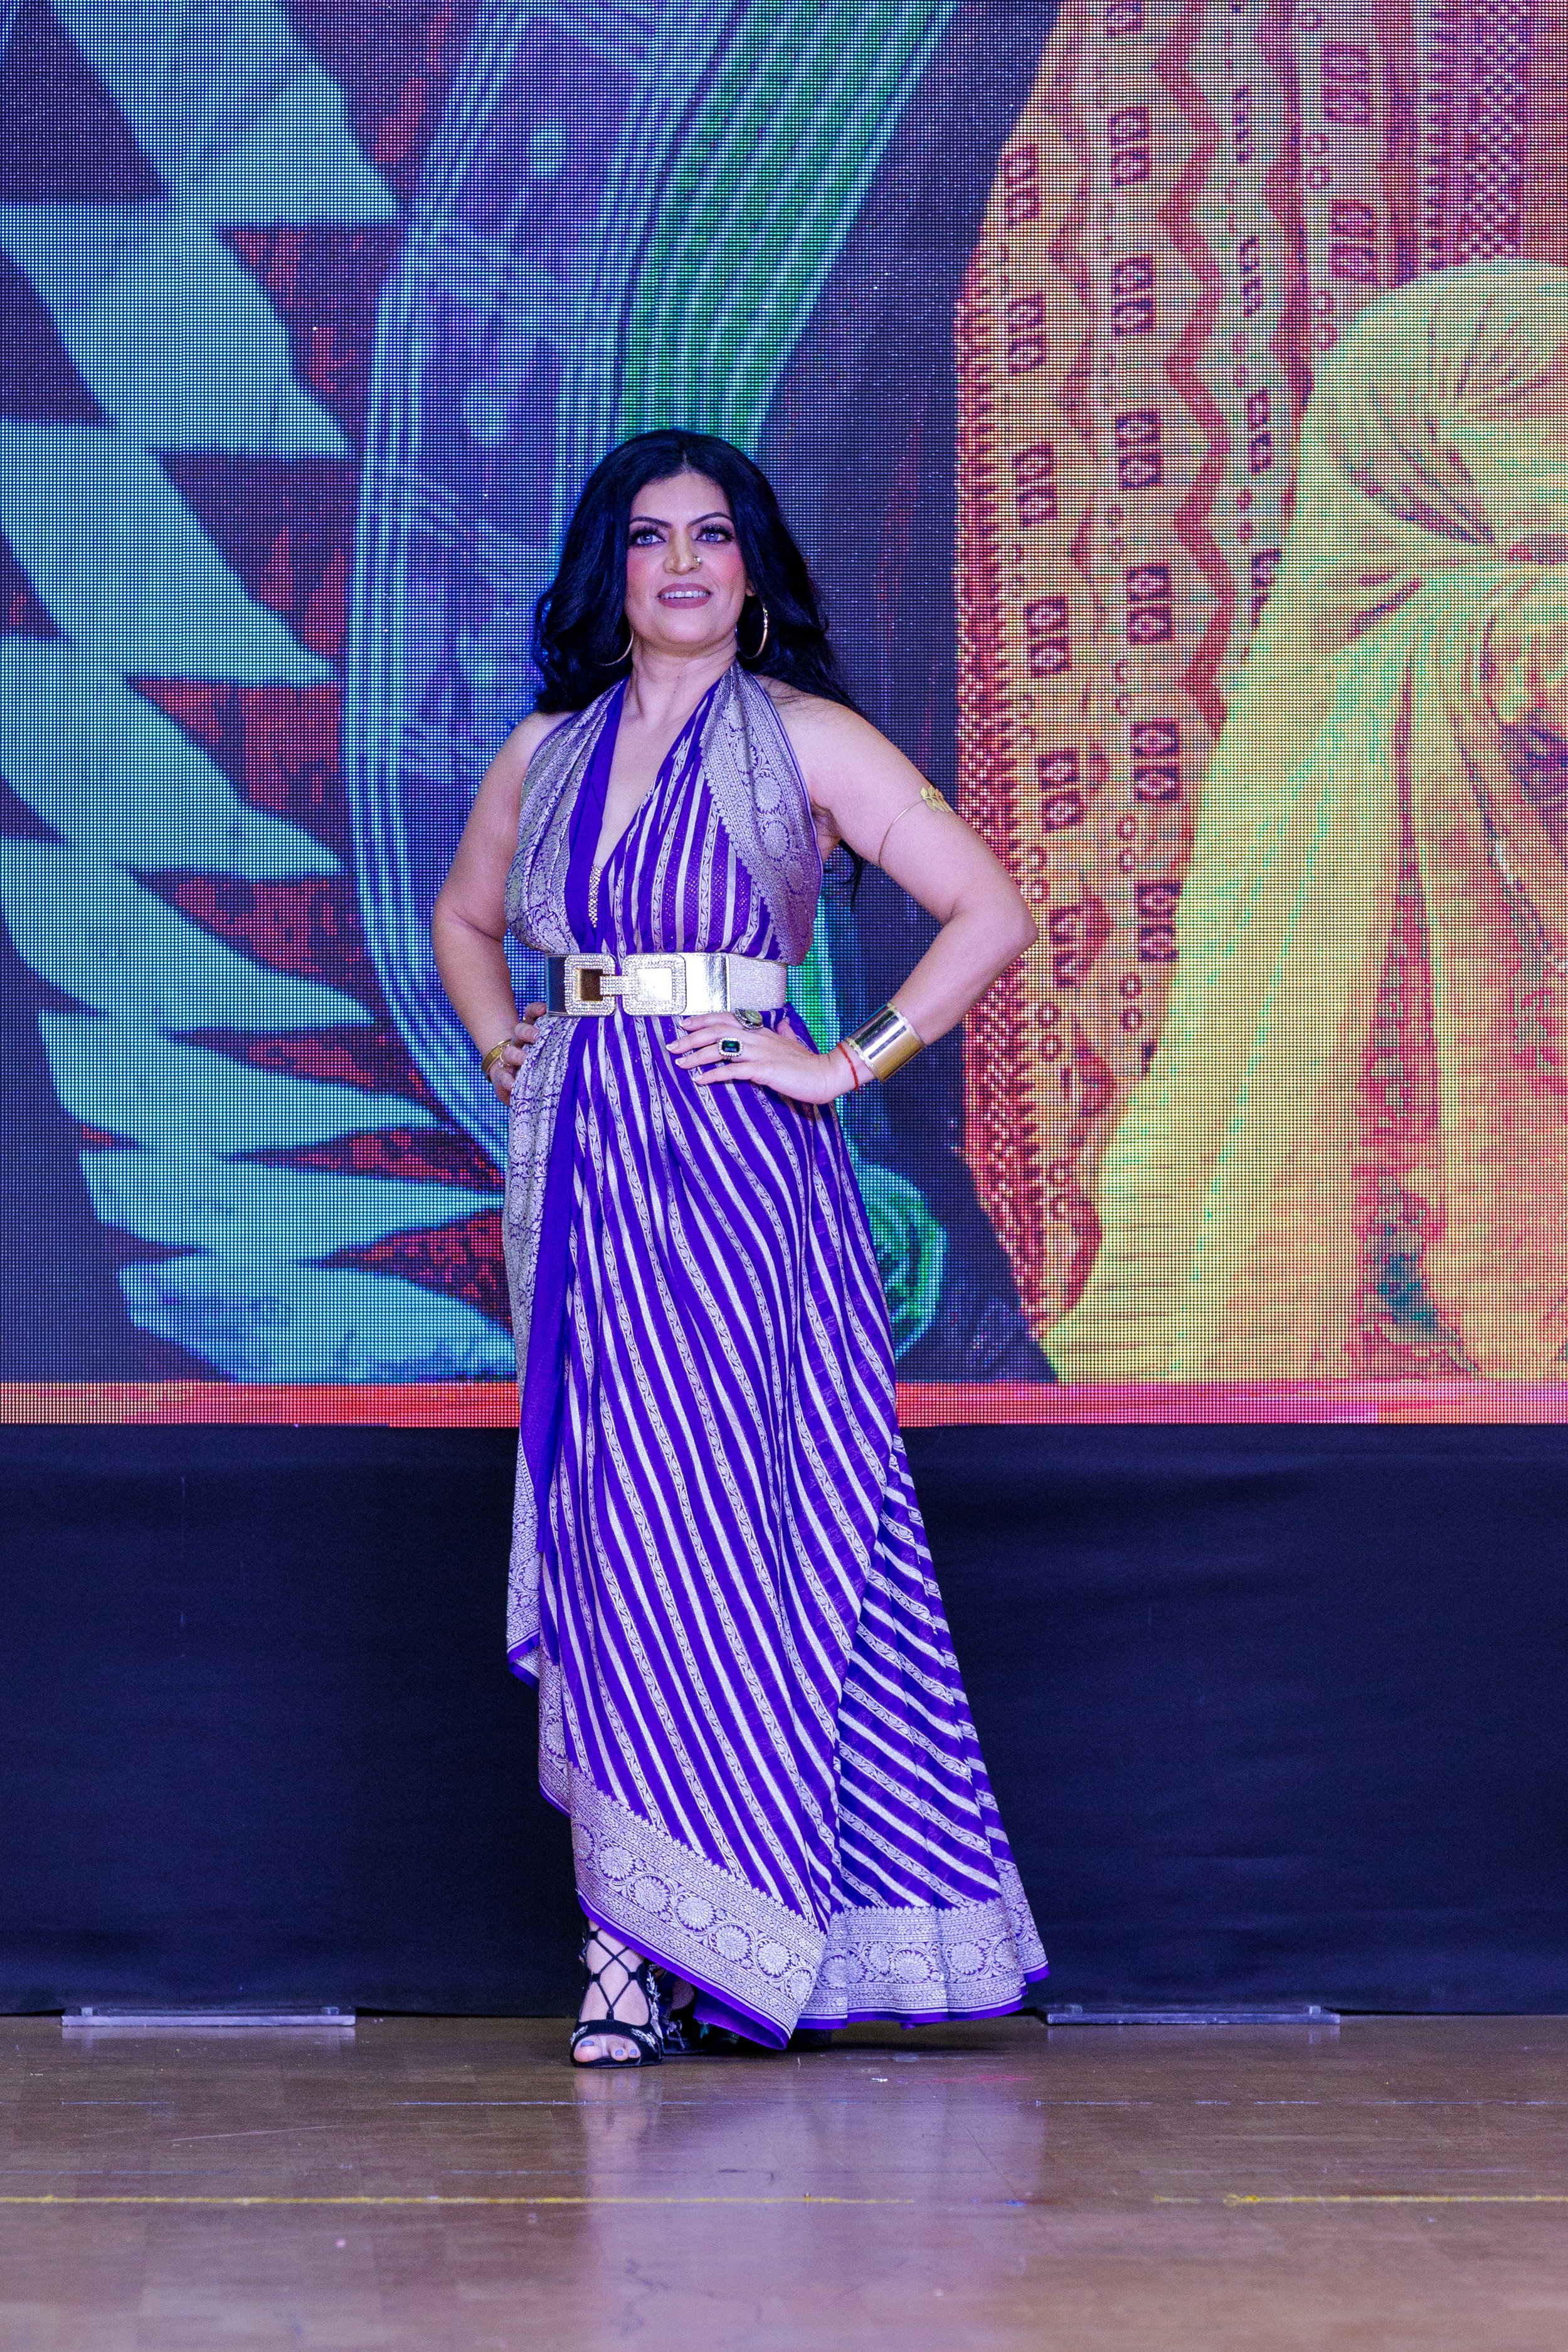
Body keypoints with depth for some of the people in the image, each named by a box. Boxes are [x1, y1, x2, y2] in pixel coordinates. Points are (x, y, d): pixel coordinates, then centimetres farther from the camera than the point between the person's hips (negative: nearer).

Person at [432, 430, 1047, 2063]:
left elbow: (991, 914, -4)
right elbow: (461, 918, 31)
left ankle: (665, 1939, 0)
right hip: (577, 1162, 4)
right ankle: (643, 1948, 6)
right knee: (604, 1525, 2)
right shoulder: (546, 750, 14)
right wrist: (500, 1046, 14)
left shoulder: (805, 740, 1)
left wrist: (845, 1065, -7)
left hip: (732, 1161, -4)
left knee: (694, 1518, -7)